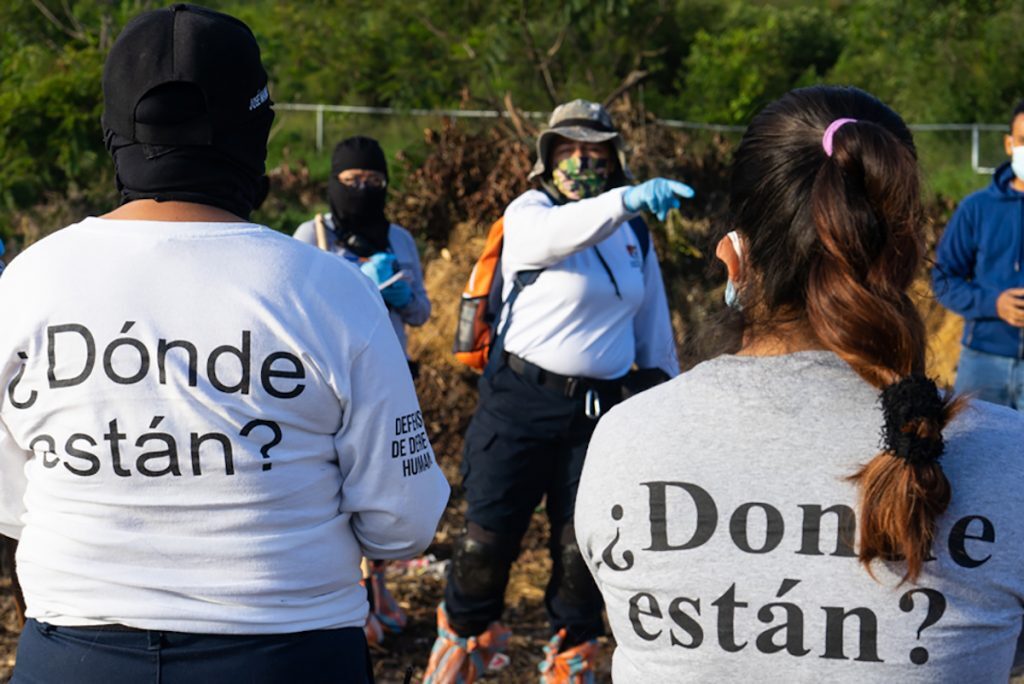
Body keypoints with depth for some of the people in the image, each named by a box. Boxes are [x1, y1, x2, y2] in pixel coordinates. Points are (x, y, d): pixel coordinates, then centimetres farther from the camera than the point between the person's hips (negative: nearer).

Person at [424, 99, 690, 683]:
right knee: (489, 537, 0)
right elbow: (556, 234, -30)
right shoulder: (529, 212, -4)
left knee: (582, 545, 7)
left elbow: (653, 325, 19)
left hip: (600, 407, 3)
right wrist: (626, 201, -47)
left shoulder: (635, 235, 10)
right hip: (521, 398, -3)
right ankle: (465, 636, 25)